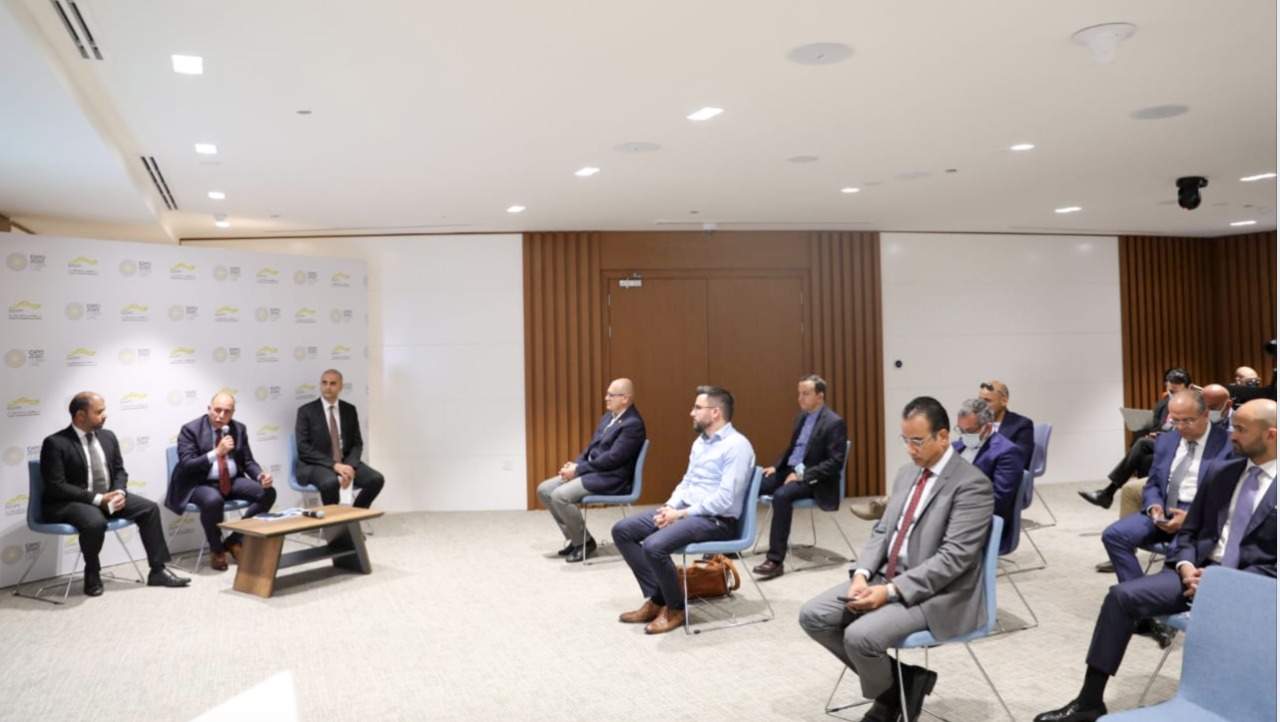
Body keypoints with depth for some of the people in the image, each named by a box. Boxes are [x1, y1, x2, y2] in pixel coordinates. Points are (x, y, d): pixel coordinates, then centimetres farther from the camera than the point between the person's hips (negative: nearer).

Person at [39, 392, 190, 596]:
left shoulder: (108, 437, 6)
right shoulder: (55, 443, -13)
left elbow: (119, 471, 13)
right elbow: (56, 486, -18)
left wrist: (119, 492, -10)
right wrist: (97, 499, -23)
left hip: (108, 498, 7)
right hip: (68, 503, -7)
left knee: (150, 508, -9)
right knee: (95, 522, -37)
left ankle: (158, 571, -3)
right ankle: (92, 575, -10)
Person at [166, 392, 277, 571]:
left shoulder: (239, 429, 5)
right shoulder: (190, 429, -9)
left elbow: (248, 462, 8)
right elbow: (186, 465, -18)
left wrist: (260, 476, -14)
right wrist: (217, 452, -29)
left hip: (232, 481, 5)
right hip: (200, 484, -5)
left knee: (267, 493, -17)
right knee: (213, 500, -39)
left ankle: (234, 540, -1)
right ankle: (216, 549, -9)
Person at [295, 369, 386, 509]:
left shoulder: (349, 410, 10)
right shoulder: (306, 411, -2)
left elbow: (357, 443, 8)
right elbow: (303, 447, -10)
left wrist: (350, 465, -14)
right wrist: (334, 465, -20)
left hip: (345, 463, 4)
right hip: (316, 465, -4)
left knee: (376, 479, -22)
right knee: (331, 482, -37)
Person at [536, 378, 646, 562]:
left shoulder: (633, 424, -16)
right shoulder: (608, 417, 15)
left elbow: (612, 458, -21)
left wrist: (578, 469, -16)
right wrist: (575, 464, 0)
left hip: (609, 479, -10)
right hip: (590, 472, 10)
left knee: (559, 496, -25)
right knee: (544, 490, 0)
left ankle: (584, 542, -5)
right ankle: (573, 537, 8)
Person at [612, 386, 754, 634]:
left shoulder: (737, 446, -16)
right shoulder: (700, 441, 14)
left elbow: (725, 499, -22)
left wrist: (682, 514, -18)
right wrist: (671, 506, -2)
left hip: (716, 520, -10)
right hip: (686, 511, 10)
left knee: (654, 546, -31)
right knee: (622, 530, 0)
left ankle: (675, 608, -5)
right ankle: (655, 599, 4)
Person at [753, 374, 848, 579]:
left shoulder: (834, 423, -12)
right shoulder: (801, 417, 13)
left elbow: (836, 463, -18)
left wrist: (803, 475, -23)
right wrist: (776, 466, 5)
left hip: (813, 481, -8)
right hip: (789, 471, 8)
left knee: (781, 495, -35)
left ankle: (775, 560, -32)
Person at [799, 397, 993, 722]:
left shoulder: (972, 484, -14)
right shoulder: (907, 473, 12)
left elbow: (953, 558, -21)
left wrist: (891, 591, -25)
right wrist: (862, 574, -6)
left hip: (934, 595, -8)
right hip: (885, 577, 8)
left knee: (860, 636, -28)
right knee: (813, 616, -6)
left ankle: (890, 693, 7)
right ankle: (891, 678, 9)